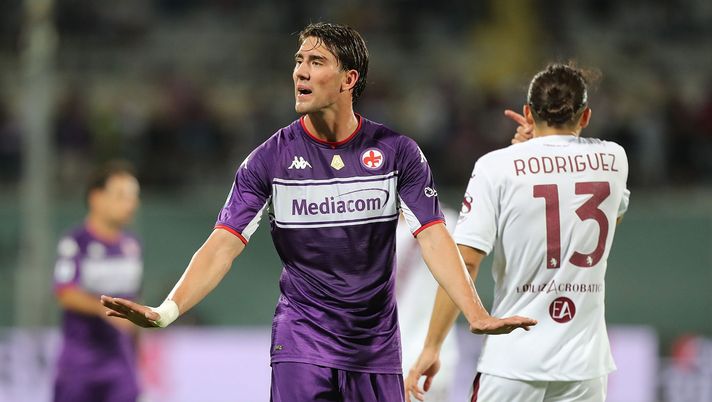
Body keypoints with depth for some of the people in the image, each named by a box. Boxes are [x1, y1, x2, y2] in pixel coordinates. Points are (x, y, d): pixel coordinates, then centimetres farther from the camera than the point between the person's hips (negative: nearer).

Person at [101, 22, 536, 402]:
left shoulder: (398, 152, -2)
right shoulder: (271, 158, -3)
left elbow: (434, 239, -7)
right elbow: (224, 245, -7)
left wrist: (477, 315, -20)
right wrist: (168, 310, -22)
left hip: (377, 350, 1)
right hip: (301, 348, -1)